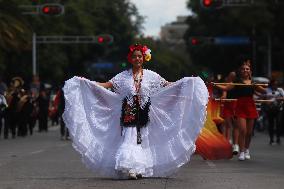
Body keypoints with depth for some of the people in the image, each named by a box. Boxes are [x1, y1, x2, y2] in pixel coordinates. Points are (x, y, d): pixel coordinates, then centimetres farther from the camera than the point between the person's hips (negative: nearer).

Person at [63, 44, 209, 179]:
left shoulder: (150, 75, 7)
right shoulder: (123, 76, 6)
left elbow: (167, 85, 7)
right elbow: (106, 85, 3)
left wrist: (188, 82, 0)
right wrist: (86, 82, -7)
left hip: (144, 114, 1)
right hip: (129, 114, -1)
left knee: (142, 141, 3)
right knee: (129, 139, -12)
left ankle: (141, 169, 9)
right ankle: (129, 168, -17)